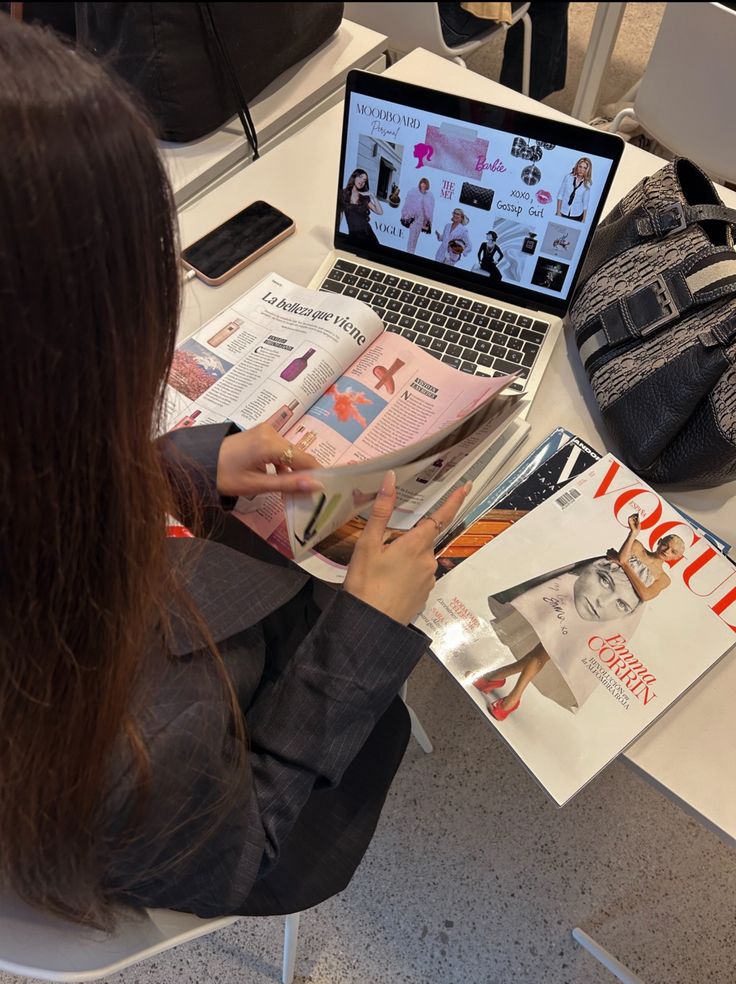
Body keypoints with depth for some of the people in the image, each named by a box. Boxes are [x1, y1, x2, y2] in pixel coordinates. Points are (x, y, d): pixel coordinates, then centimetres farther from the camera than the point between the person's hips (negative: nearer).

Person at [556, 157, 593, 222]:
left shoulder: (587, 184, -3)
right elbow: (560, 195, 0)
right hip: (563, 213, 0)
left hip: (577, 216, 0)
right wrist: (558, 212, -5)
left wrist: (583, 220, 2)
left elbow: (585, 203, 3)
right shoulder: (568, 177, -4)